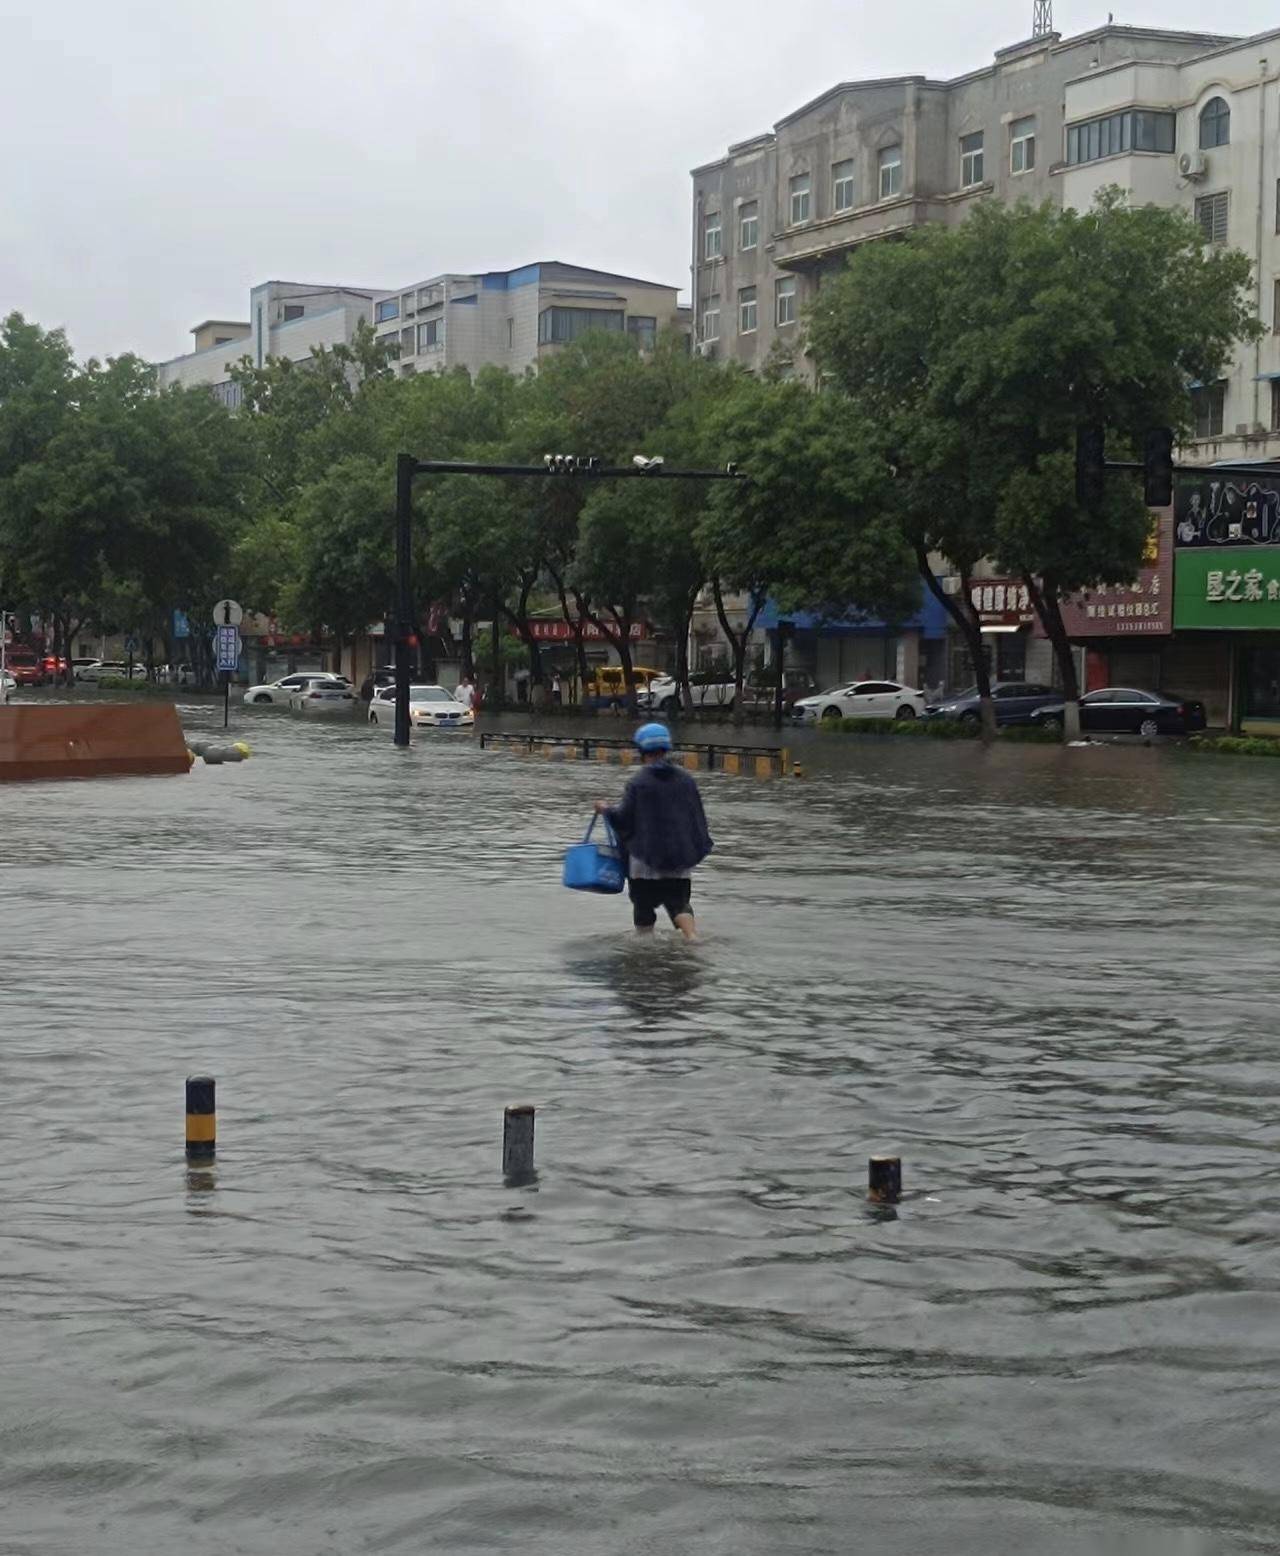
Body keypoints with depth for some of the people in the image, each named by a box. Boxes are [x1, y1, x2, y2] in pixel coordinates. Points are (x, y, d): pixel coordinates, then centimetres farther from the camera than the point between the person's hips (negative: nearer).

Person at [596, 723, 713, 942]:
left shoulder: (638, 782, -10)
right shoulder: (686, 779, 3)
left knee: (644, 904, 9)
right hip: (681, 857, 4)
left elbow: (623, 819, -8)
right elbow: (699, 817, 8)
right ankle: (692, 936, -16)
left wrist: (606, 809, 11)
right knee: (679, 902, 6)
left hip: (647, 857, -4)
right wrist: (695, 849, 20)